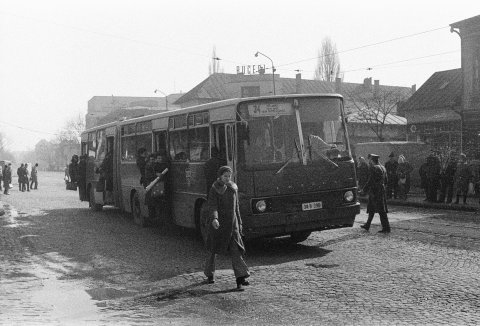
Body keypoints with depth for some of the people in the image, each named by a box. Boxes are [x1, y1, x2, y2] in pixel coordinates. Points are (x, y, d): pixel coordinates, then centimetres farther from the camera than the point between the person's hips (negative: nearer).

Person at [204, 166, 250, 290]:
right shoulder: (214, 190, -7)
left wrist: (239, 223, 18)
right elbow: (212, 206, -19)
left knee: (235, 249, -9)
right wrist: (214, 219, -37)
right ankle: (209, 274, 32)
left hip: (232, 223, 3)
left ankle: (240, 278, -15)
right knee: (214, 249, 10)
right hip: (217, 223, -3)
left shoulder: (233, 188, 9)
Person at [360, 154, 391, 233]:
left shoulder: (374, 168, -15)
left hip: (375, 191, -9)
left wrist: (364, 190, -10)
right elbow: (385, 180, 16)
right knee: (371, 209, 17)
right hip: (382, 190, 9)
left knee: (381, 211, -6)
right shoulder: (383, 168, 12)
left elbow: (370, 181, -18)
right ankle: (367, 225, 26)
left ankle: (386, 228, -5)